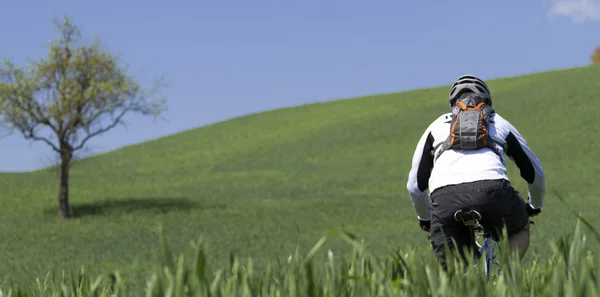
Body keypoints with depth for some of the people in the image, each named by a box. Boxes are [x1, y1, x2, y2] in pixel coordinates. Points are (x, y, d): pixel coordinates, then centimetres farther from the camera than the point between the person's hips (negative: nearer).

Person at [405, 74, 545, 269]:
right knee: (520, 230, 30)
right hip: (492, 190, 0)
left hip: (445, 196, 0)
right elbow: (535, 172, 43)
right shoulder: (500, 123, 33)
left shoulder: (437, 126, 33)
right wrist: (535, 206, 62)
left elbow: (415, 185, 36)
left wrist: (425, 219, 54)